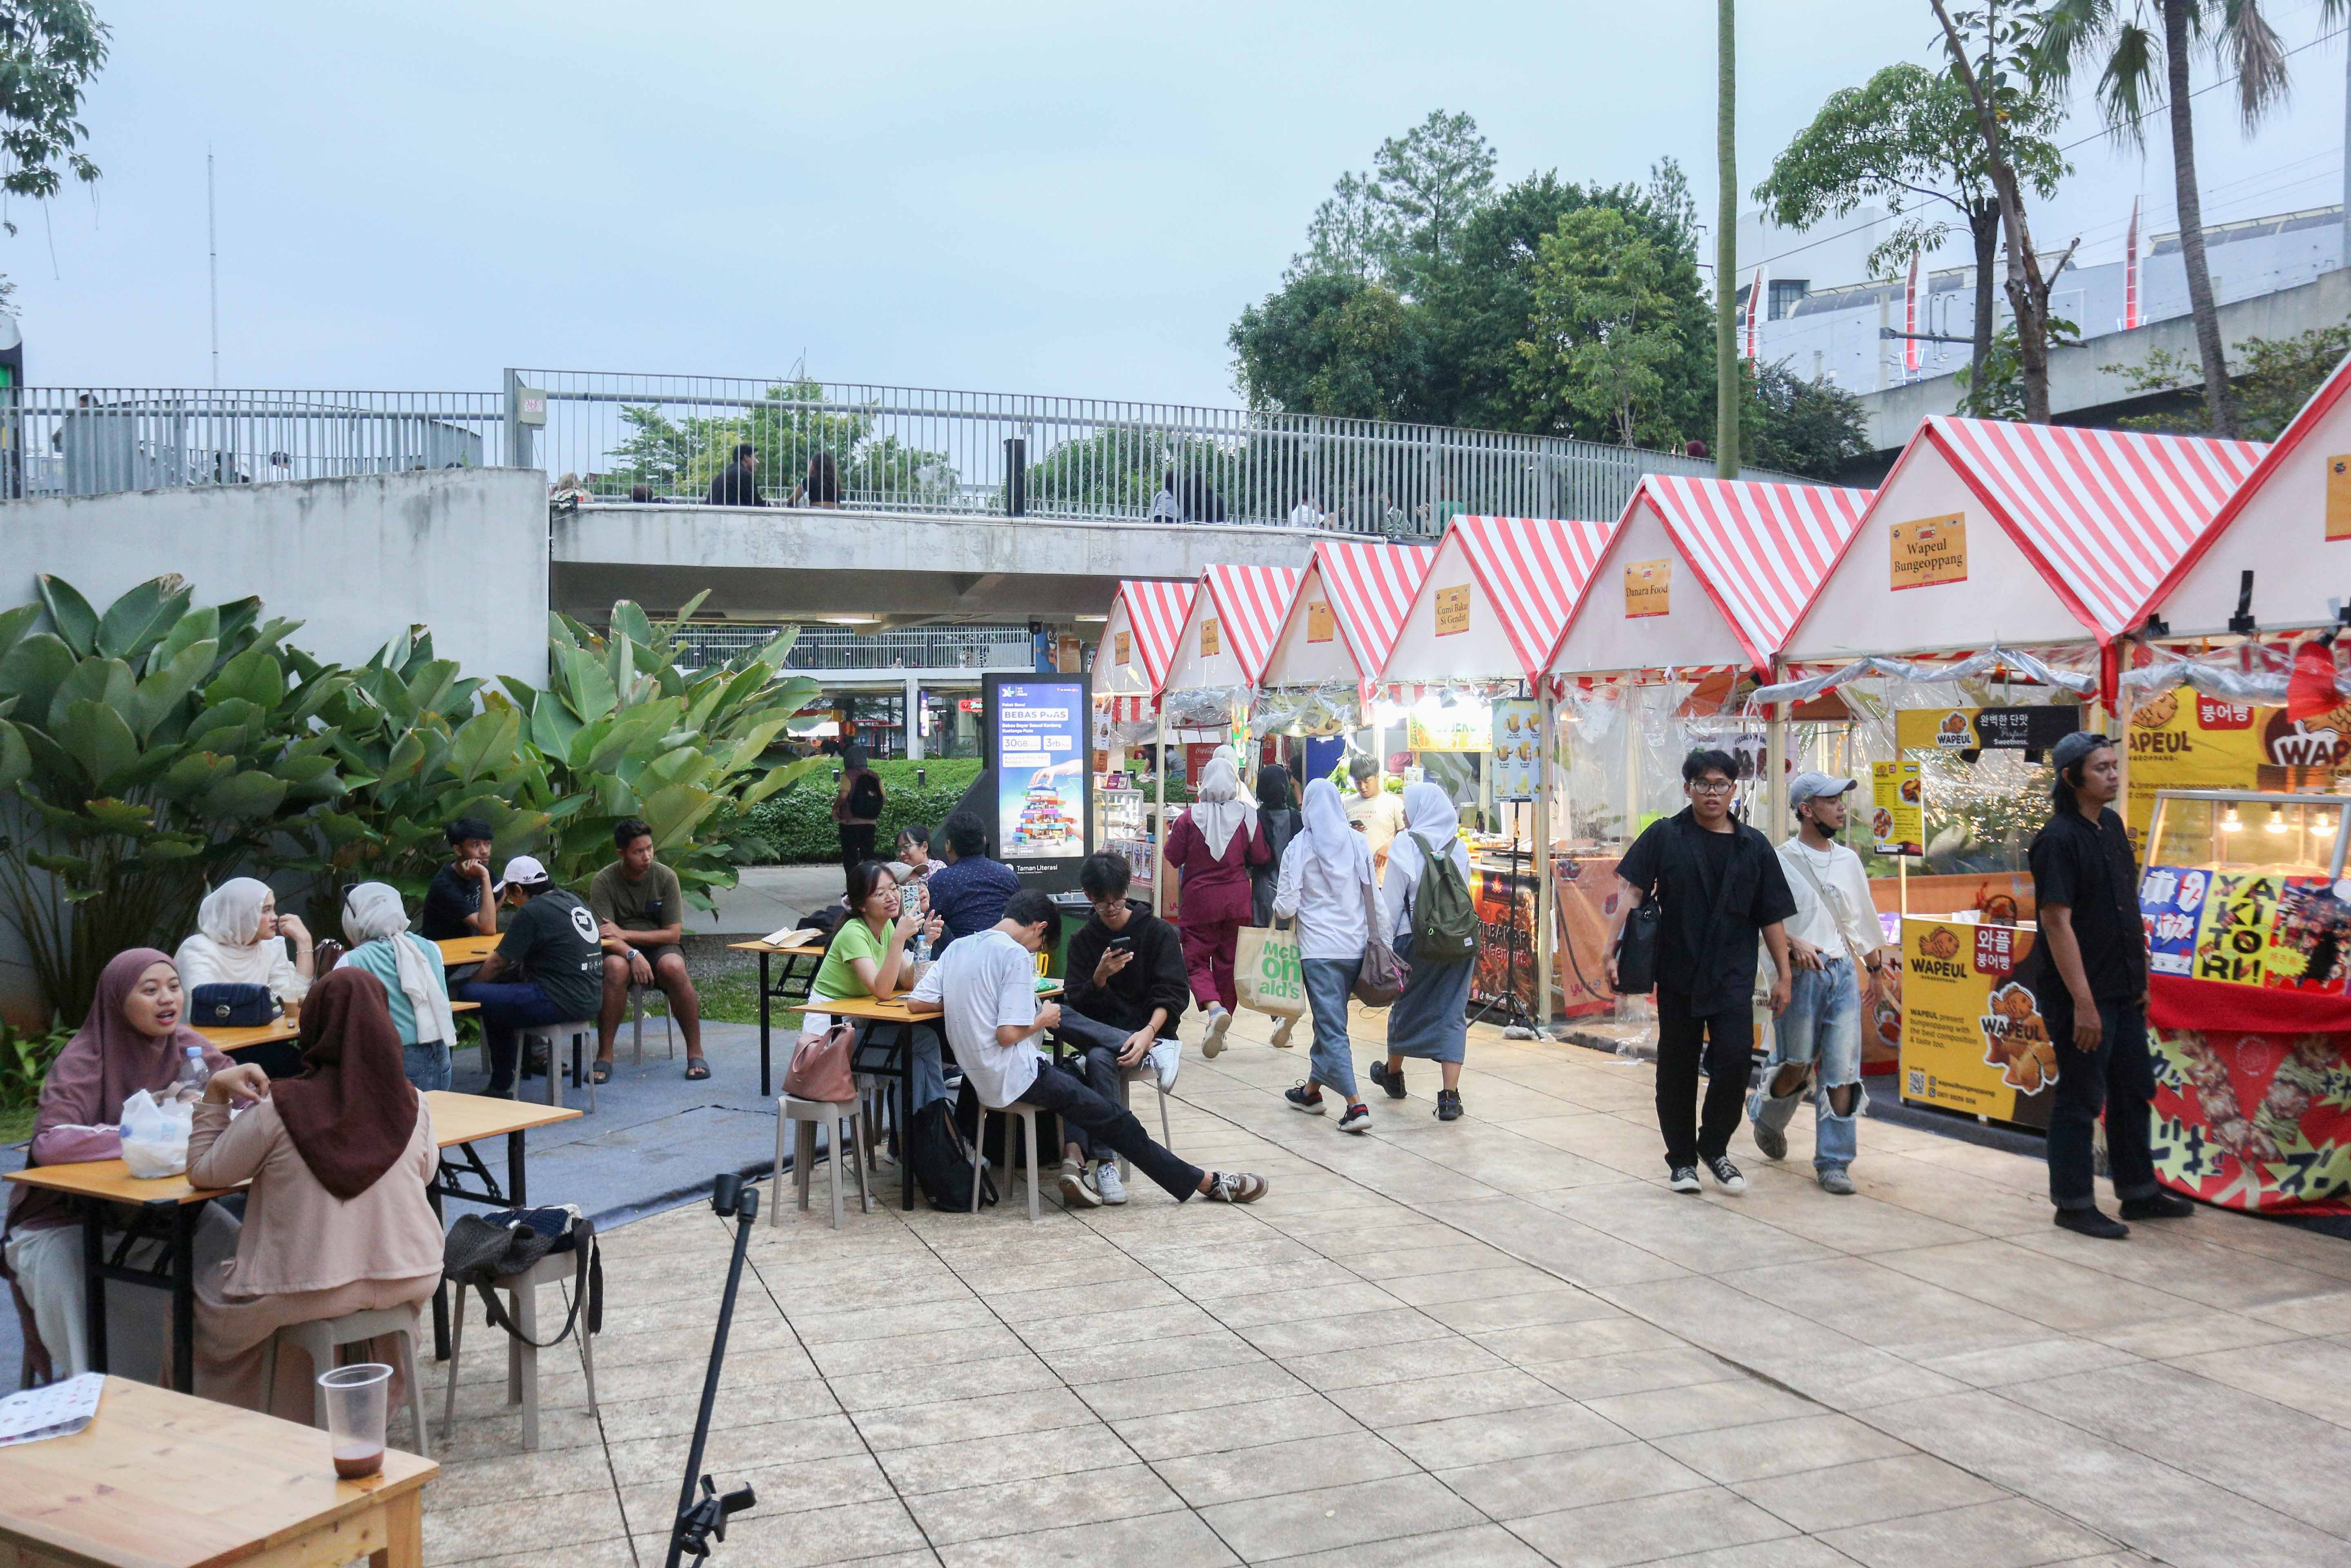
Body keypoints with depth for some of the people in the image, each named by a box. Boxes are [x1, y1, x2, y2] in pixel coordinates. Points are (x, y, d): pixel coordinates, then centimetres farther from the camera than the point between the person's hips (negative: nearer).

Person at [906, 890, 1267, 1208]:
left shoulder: (958, 948, 7)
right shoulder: (1016, 955, -16)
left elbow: (916, 1003, 5)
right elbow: (1008, 1034, -21)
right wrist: (1042, 1020, -3)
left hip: (978, 1077, 8)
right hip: (1014, 1080, -8)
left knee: (1071, 1077, 28)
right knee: (1114, 1119, 2)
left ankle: (1072, 1161, 5)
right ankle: (1206, 1183, 9)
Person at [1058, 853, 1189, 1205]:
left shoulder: (1158, 932, 3)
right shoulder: (1083, 940, 11)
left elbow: (1173, 994, -7)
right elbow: (1077, 1003, 1)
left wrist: (1149, 1031, -26)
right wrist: (1100, 977, -20)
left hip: (1146, 1027, -3)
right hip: (1101, 1029, 3)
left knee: (1099, 1058, -37)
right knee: (1054, 1014, -31)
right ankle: (1154, 1052, -35)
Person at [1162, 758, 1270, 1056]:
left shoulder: (1189, 818, -11)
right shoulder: (1247, 816, -7)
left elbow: (1173, 858, -2)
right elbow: (1259, 858, -1)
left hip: (1200, 898, -2)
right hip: (1237, 898, 2)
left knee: (1196, 960, 4)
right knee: (1228, 962, 12)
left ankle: (1214, 1008, -23)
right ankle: (1220, 1024, 17)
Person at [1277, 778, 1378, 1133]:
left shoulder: (1300, 848, -7)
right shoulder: (1358, 843, 2)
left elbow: (1286, 908, -6)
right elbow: (1374, 898, 6)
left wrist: (1277, 904, 15)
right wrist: (1379, 942, 18)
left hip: (1319, 948, -4)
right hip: (1355, 947, 4)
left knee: (1332, 1027, -2)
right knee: (1329, 1020, 20)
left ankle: (1356, 1105, -12)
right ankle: (1312, 1090, 35)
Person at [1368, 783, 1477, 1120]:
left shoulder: (1406, 844, -6)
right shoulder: (1458, 847, 7)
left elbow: (1391, 901, -7)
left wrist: (1383, 942, -2)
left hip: (1416, 940, -3)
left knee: (1406, 1008, 16)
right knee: (1452, 1014, 3)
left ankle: (1393, 1074, 38)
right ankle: (1450, 1096, -5)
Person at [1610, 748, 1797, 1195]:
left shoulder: (1754, 846, 7)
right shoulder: (1664, 836, 1)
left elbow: (1772, 917, 10)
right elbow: (1631, 893, -5)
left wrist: (1783, 975, 8)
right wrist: (1612, 950, -14)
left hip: (1733, 974, 1)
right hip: (1678, 971, -1)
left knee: (1735, 1057, -12)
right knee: (1677, 1066, 8)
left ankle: (1714, 1147, 11)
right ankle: (1681, 1158, 23)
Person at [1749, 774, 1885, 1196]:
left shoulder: (1848, 860, 13)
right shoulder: (1782, 861, -4)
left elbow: (1863, 919, 23)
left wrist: (1875, 970, 27)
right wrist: (1792, 943, -20)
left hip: (1844, 971, 5)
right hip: (1800, 973, -4)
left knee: (1843, 1073, -1)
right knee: (1796, 1066, 3)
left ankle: (1834, 1163, 5)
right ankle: (1767, 1119, 35)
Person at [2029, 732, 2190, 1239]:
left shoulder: (2111, 826, 9)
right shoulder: (2058, 840, -17)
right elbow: (2056, 922, -21)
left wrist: (2140, 978, 16)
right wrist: (2082, 1002, -23)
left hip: (2121, 989, 9)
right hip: (2079, 993, -9)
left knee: (2134, 1090, 18)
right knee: (2080, 1098, 1)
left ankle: (2139, 1192, 32)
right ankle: (2074, 1204, 12)